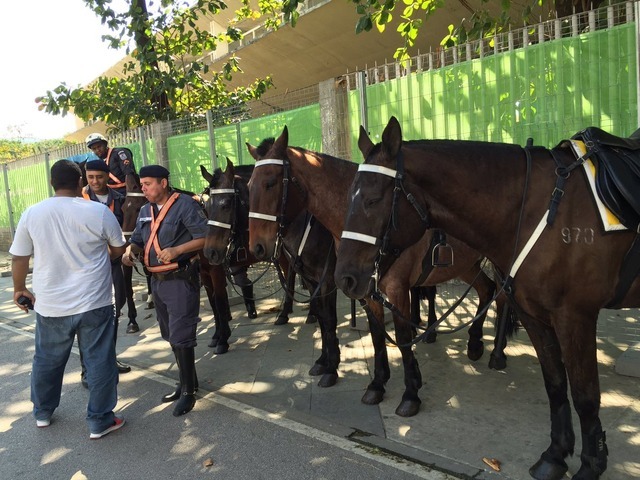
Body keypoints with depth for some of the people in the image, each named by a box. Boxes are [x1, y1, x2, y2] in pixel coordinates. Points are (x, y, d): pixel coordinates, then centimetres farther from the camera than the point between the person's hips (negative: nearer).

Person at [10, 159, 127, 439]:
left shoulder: (31, 214, -3)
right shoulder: (99, 211, -10)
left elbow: (18, 259, 4)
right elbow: (118, 251, 2)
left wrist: (20, 289, 20)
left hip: (50, 305, 3)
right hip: (94, 303, -3)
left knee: (47, 360, 21)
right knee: (99, 361, 7)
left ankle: (42, 413, 39)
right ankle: (100, 421, 16)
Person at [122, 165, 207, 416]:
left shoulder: (185, 204, -11)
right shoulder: (145, 211, 12)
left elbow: (204, 237, -16)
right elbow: (137, 241, 16)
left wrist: (177, 250, -27)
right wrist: (129, 252, -6)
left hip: (181, 280, -8)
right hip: (157, 280, 8)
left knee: (180, 336, -5)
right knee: (171, 335, 16)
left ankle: (188, 391, 10)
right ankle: (188, 381, 32)